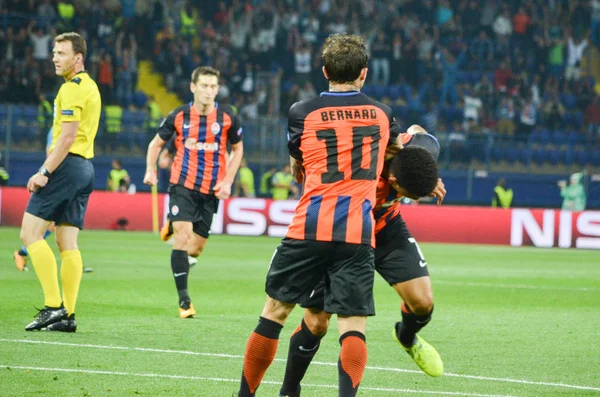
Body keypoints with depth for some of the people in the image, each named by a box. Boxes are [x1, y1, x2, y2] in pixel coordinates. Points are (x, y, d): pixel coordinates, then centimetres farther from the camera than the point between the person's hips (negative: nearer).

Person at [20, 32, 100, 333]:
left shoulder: (72, 88, -12)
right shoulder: (89, 86, 19)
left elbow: (67, 137, -19)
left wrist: (45, 173, -18)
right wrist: (48, 168, 23)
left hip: (67, 165, -10)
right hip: (84, 167, 10)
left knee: (30, 232, -9)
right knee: (67, 244, 7)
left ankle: (53, 306, -16)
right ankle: (67, 315, 3)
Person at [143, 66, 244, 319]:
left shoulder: (228, 118, -3)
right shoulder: (179, 116, -4)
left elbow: (237, 148, 11)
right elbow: (156, 143, 10)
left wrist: (227, 181, 0)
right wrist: (151, 170, -5)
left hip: (211, 190, 2)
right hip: (183, 184, -2)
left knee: (195, 249, 5)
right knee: (182, 237, -17)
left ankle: (174, 228, 40)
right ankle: (184, 299, -11)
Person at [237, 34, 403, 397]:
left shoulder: (302, 113, 5)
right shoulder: (382, 114, 11)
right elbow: (399, 149, 33)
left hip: (309, 229, 0)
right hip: (359, 234, 0)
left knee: (276, 310, 10)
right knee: (353, 323, -2)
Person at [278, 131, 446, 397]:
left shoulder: (425, 149, -28)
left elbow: (416, 132, -2)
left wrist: (429, 179, -5)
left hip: (387, 228, 4)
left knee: (423, 303, -10)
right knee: (316, 323, -3)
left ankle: (407, 338, 27)